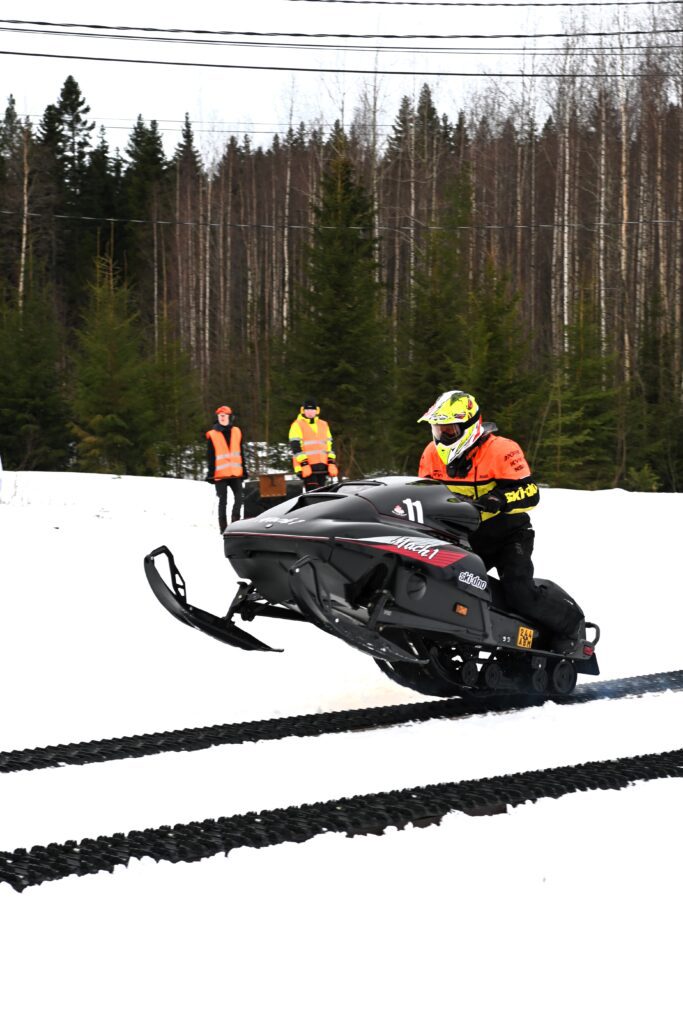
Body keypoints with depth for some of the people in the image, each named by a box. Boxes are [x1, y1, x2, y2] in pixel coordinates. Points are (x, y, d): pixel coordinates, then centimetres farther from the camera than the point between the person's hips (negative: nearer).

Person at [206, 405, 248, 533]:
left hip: (235, 473, 3)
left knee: (238, 498, 1)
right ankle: (223, 528, 3)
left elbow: (241, 453, 14)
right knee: (223, 501, -1)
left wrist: (244, 470, 13)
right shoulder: (212, 435, 0)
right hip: (220, 474, -3)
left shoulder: (236, 432, 9)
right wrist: (211, 473, -4)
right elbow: (210, 456, 0)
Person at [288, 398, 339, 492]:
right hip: (307, 466, -6)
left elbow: (329, 445, 20)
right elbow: (295, 447, -7)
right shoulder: (297, 425, 0)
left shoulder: (323, 425, 19)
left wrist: (332, 462, 11)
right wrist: (303, 463, -16)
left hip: (322, 466, 6)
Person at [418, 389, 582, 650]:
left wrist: (498, 501, -40)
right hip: (464, 538, 6)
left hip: (507, 533, -6)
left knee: (520, 595, -22)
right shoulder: (433, 453, 0)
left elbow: (530, 493, -22)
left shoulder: (501, 450, -18)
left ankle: (567, 621, 0)